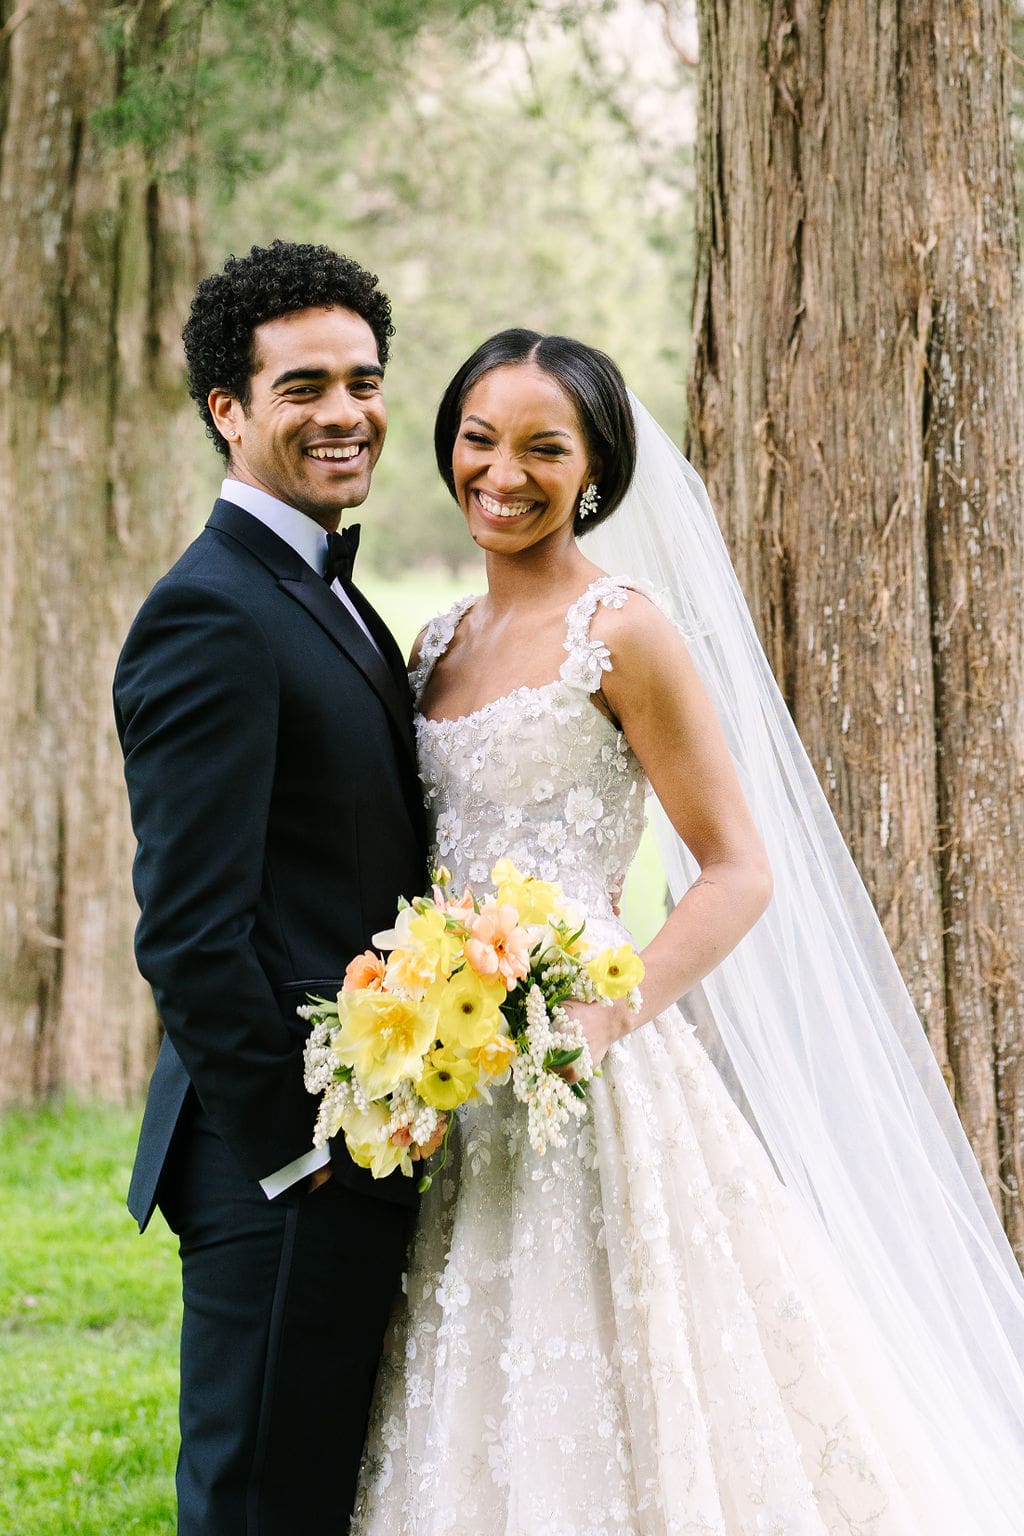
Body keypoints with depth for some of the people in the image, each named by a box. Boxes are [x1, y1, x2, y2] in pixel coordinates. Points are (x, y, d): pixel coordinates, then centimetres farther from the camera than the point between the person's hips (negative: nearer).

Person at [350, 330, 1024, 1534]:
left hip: (584, 1081, -6)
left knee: (607, 1411, -2)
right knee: (488, 1434, 10)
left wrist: (602, 1021, -21)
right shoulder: (439, 647, 13)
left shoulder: (622, 634, -8)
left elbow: (740, 872, -10)